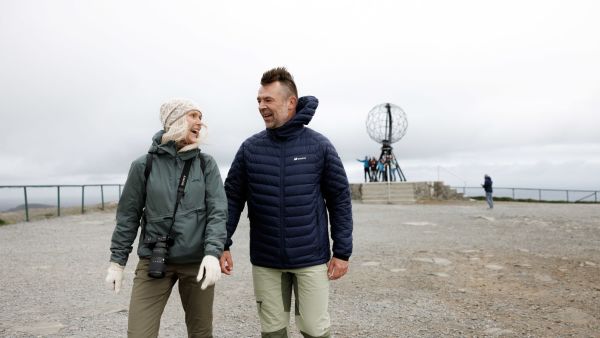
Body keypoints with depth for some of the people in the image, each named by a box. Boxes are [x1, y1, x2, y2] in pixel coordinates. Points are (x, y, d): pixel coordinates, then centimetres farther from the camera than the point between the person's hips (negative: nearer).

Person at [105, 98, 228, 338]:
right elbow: (128, 216, 6)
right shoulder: (144, 165, 0)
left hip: (197, 262, 1)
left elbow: (218, 212, -5)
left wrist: (213, 253, -18)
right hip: (153, 262, -1)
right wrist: (117, 261, 7)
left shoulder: (206, 164, 2)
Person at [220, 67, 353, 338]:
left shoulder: (319, 146, -5)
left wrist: (342, 251, -4)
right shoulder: (250, 148, 0)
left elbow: (339, 199, -2)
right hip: (265, 260, 2)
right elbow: (232, 198, 4)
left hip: (311, 258, -2)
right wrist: (222, 245, -2)